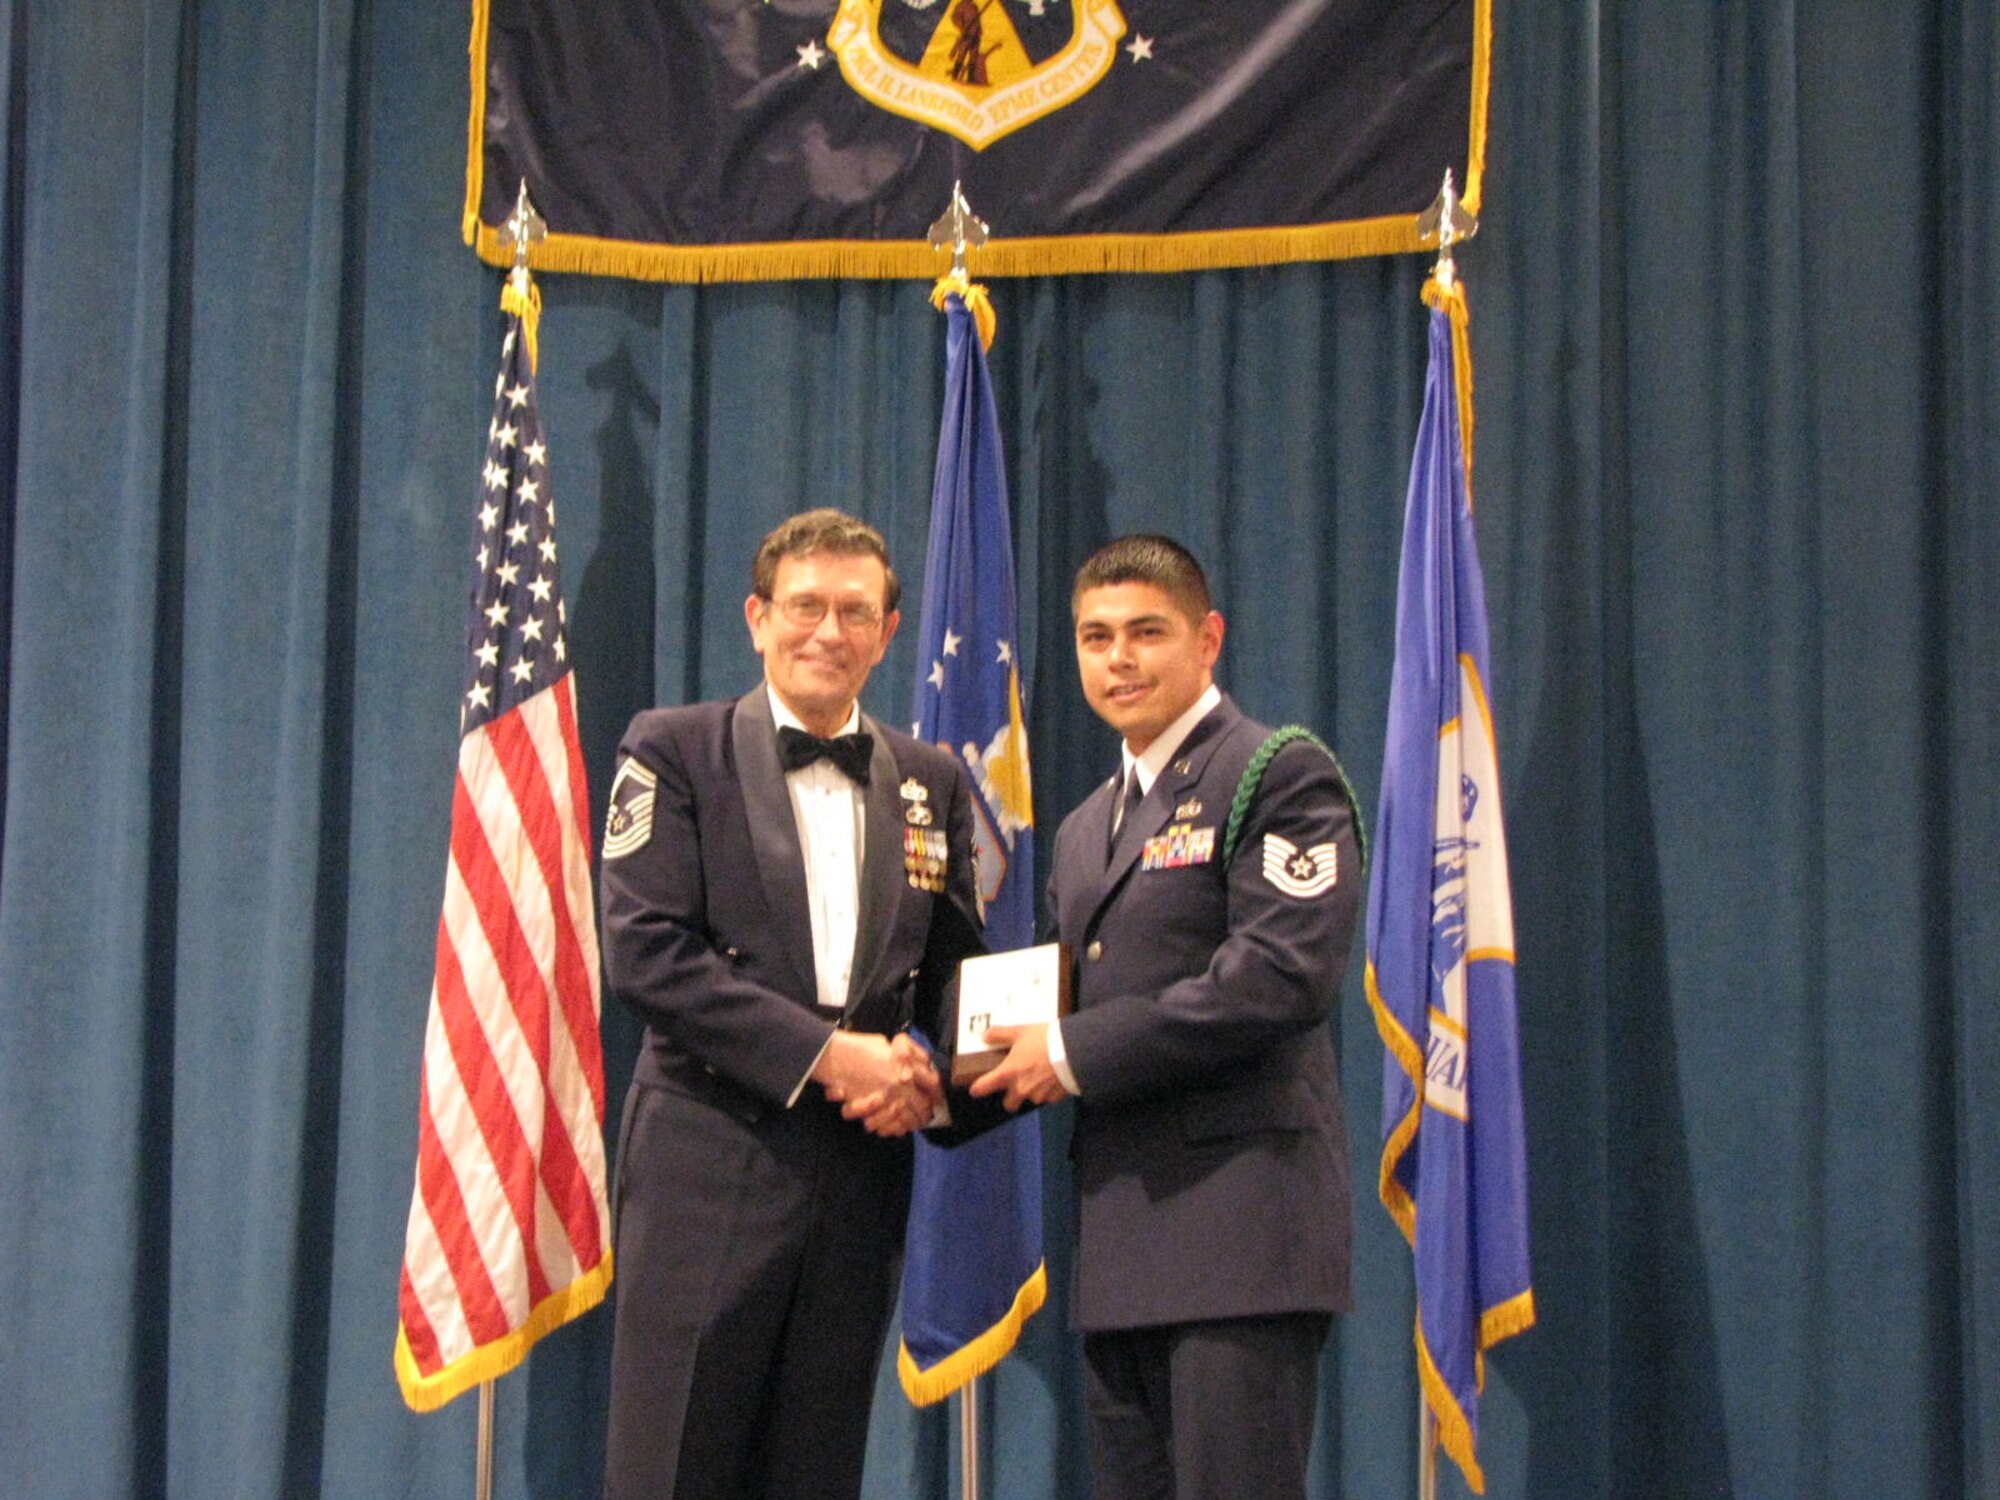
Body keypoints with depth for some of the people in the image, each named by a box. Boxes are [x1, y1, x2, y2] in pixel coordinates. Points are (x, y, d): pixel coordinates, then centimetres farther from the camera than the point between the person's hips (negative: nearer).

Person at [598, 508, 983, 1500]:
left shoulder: (931, 783, 15)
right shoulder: (675, 750, 2)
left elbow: (956, 965, 18)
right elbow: (645, 952, -8)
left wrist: (924, 1071, -5)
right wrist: (821, 1055, -15)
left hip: (863, 1172, 4)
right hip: (710, 1161, -4)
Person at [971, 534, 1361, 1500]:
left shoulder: (1280, 774, -3)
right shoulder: (1085, 829, 23)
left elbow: (1284, 974, -16)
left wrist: (1076, 1055, -13)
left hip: (1238, 1220, -8)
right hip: (1119, 1241, 8)